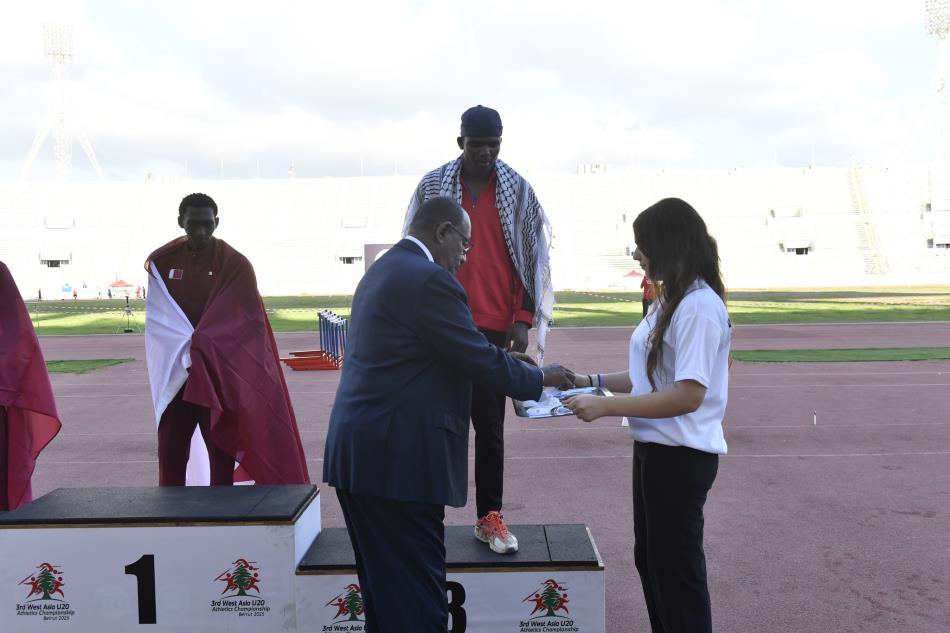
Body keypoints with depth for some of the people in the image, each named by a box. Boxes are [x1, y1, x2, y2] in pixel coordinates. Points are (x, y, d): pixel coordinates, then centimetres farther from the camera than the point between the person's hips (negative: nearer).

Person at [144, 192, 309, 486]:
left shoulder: (235, 264, -6)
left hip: (221, 372, -3)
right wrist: (188, 346, -14)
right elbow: (156, 317, 2)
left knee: (220, 450, 2)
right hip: (174, 372, 3)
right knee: (170, 449, 5)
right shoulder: (161, 262, 4)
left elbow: (247, 321, -10)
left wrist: (203, 345, -19)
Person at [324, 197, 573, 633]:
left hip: (361, 454, 10)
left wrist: (503, 360, 19)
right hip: (397, 459, -10)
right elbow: (480, 361, -14)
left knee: (384, 593, 18)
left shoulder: (381, 271, 16)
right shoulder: (430, 279, -15)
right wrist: (541, 378, 3)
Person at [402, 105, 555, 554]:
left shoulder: (517, 189, 4)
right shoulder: (432, 185, 3)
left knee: (490, 427, 5)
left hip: (495, 327, 0)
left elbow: (534, 257, 5)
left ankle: (489, 517, 16)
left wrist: (523, 320, -2)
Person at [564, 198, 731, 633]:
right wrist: (594, 381, 9)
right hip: (655, 449, 9)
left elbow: (688, 394, -26)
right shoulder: (671, 300, 8)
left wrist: (606, 407, -25)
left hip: (681, 455, -9)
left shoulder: (699, 307, -21)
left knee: (675, 566, 7)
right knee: (650, 559, 21)